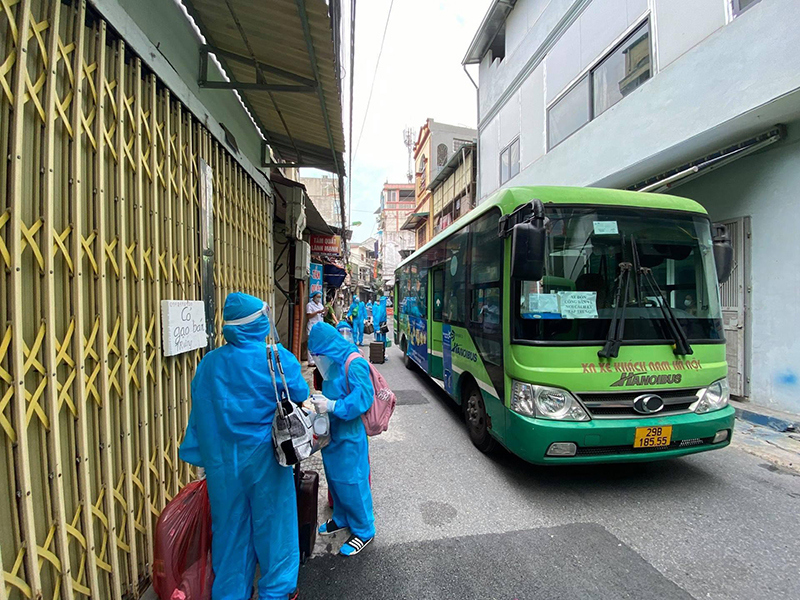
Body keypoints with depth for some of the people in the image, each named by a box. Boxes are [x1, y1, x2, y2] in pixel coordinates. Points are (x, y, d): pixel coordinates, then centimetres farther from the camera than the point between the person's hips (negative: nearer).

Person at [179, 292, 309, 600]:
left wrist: (206, 457, 11)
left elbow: (200, 413, 1)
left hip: (223, 462, 3)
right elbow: (301, 397, -6)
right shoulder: (277, 357, -16)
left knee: (230, 528, 19)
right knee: (273, 525, 15)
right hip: (265, 459, -3)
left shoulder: (209, 363, -5)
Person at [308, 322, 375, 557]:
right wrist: (323, 403, 3)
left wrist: (332, 406, -29)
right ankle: (341, 519, 45)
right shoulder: (333, 363, 6)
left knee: (351, 482, 4)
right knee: (334, 478, 23)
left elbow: (363, 399, -27)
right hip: (333, 432, 9)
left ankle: (364, 530, 25)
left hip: (349, 435, -9)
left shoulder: (355, 364, -22)